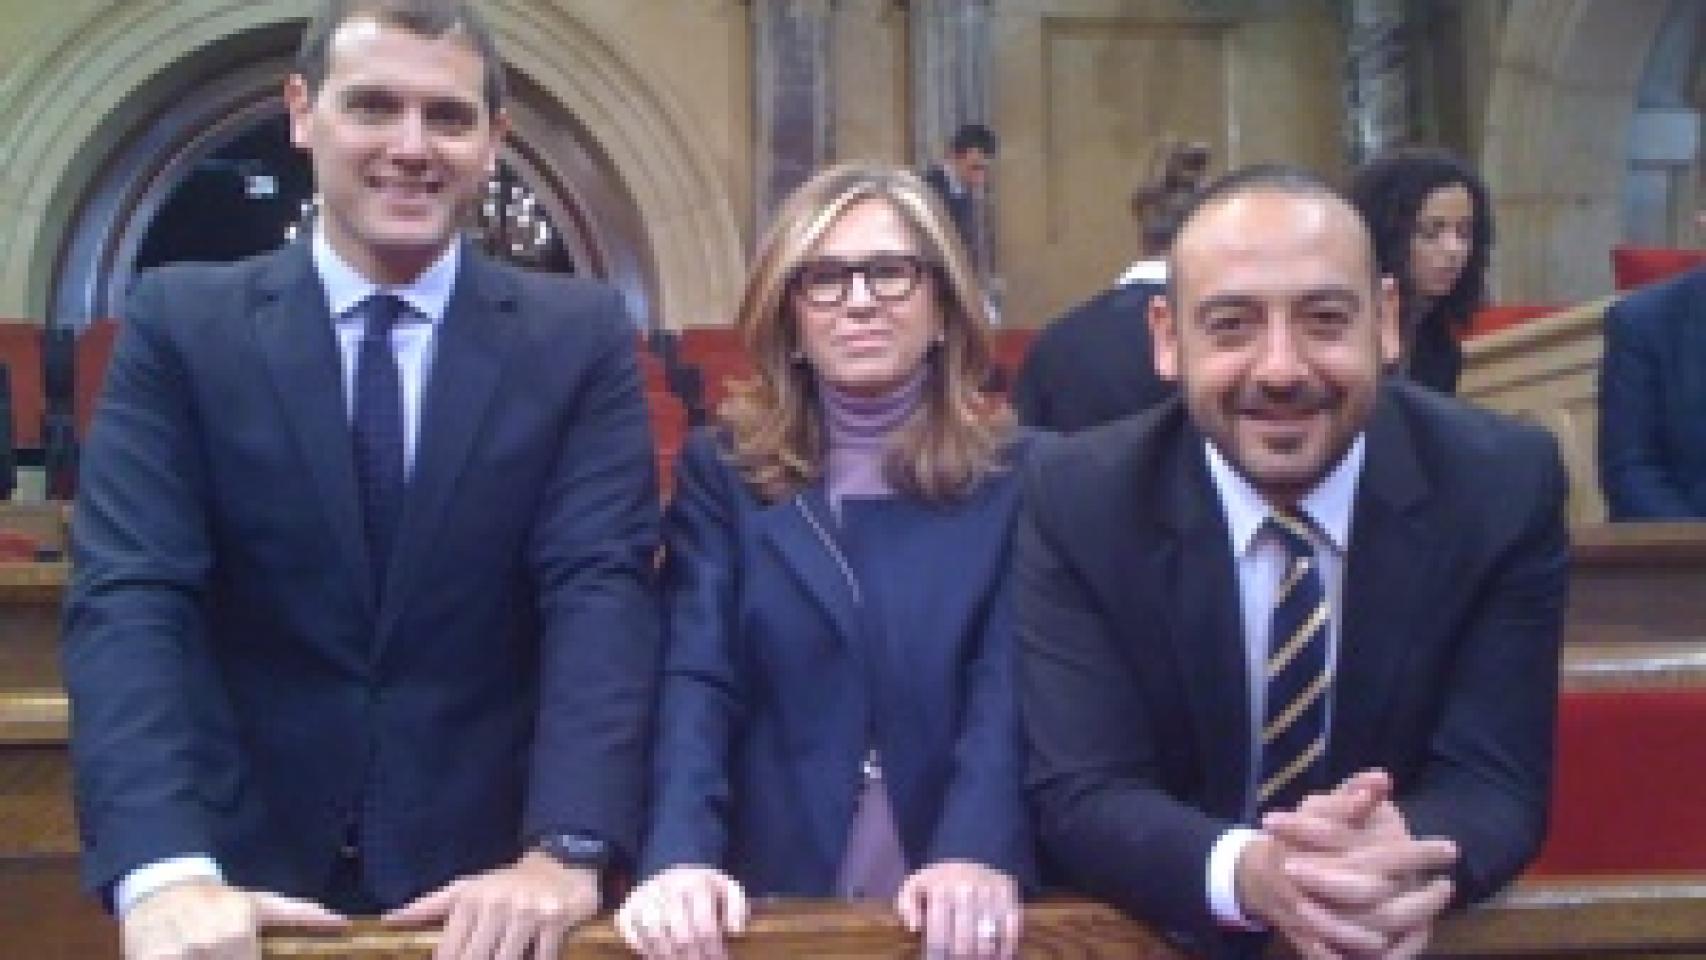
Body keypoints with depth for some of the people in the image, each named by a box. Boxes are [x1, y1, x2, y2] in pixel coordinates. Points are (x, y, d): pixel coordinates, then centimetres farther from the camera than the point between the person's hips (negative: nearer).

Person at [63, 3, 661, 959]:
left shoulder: (581, 338, -2)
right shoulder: (181, 325, -3)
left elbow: (602, 590, -12)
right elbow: (130, 597, -12)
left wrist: (566, 849, -26)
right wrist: (165, 870, -26)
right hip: (250, 881, 0)